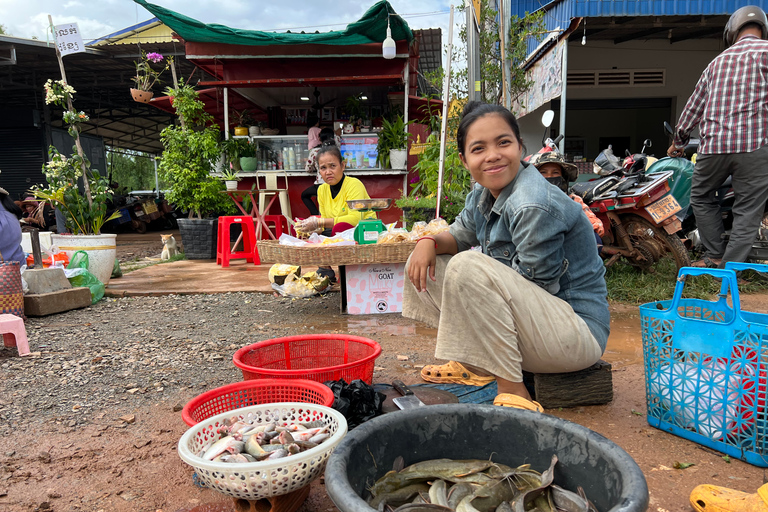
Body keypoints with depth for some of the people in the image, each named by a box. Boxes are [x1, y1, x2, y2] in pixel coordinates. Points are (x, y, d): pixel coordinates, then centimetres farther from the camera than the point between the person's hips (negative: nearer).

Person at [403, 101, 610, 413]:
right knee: (425, 266, 7)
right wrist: (430, 242, -5)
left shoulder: (534, 206, -25)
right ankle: (475, 364, 13)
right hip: (534, 321, 9)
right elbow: (461, 234, 19)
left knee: (466, 268, -30)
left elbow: (537, 285, -22)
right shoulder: (481, 196, 2)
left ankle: (513, 392, -22)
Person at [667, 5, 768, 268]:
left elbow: (695, 104, 23)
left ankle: (714, 256, 17)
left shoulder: (718, 61, 19)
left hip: (713, 145, 3)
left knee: (701, 198, 20)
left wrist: (679, 141, 32)